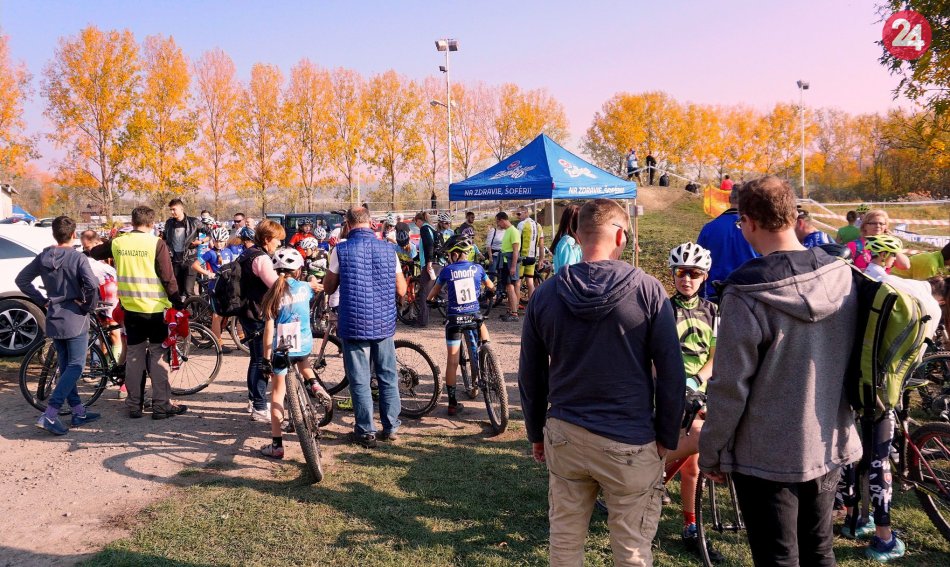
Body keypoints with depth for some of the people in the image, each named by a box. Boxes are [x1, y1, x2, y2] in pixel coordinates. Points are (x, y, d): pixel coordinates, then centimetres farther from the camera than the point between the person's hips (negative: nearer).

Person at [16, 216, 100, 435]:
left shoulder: (43, 257, 4)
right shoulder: (77, 258, -14)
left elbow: (21, 280, 11)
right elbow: (92, 285, -27)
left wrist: (42, 300, 13)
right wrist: (89, 306, -11)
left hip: (54, 320, 6)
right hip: (75, 320, -6)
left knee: (65, 367, 13)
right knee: (75, 367, -3)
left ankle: (79, 412, 19)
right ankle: (49, 415, -13)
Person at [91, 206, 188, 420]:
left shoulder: (118, 243, 3)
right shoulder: (156, 243, -11)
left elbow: (92, 254, 22)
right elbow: (168, 278, -12)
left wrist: (83, 253, 45)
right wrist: (177, 302, -1)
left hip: (130, 307, 4)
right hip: (155, 308, -4)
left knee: (134, 355, 11)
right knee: (157, 355, 2)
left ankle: (134, 405, 15)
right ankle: (161, 405, 3)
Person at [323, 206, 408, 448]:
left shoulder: (341, 249, -8)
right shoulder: (388, 249, 0)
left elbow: (328, 287, 1)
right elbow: (401, 290, 4)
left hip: (354, 324, -3)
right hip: (384, 324, 3)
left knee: (360, 380, 5)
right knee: (388, 377, 13)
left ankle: (366, 432, 10)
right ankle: (391, 427, 21)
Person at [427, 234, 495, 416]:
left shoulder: (447, 270, -3)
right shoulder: (477, 268, 2)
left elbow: (434, 292, 11)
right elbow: (491, 287, 21)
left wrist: (429, 299, 33)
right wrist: (494, 290, 44)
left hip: (454, 318, -1)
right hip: (474, 315, 1)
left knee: (452, 361, 3)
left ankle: (452, 403, 5)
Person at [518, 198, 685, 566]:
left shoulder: (546, 294, -2)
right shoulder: (648, 290, -10)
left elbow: (530, 375, 5)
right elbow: (671, 373, -8)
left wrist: (536, 433, 17)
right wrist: (668, 437, 4)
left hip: (565, 436, 3)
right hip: (630, 442, -3)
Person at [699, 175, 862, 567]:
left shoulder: (746, 294, -23)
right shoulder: (842, 275, -5)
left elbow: (730, 386, -19)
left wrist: (710, 452, -6)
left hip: (767, 457, -6)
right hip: (831, 448, 6)